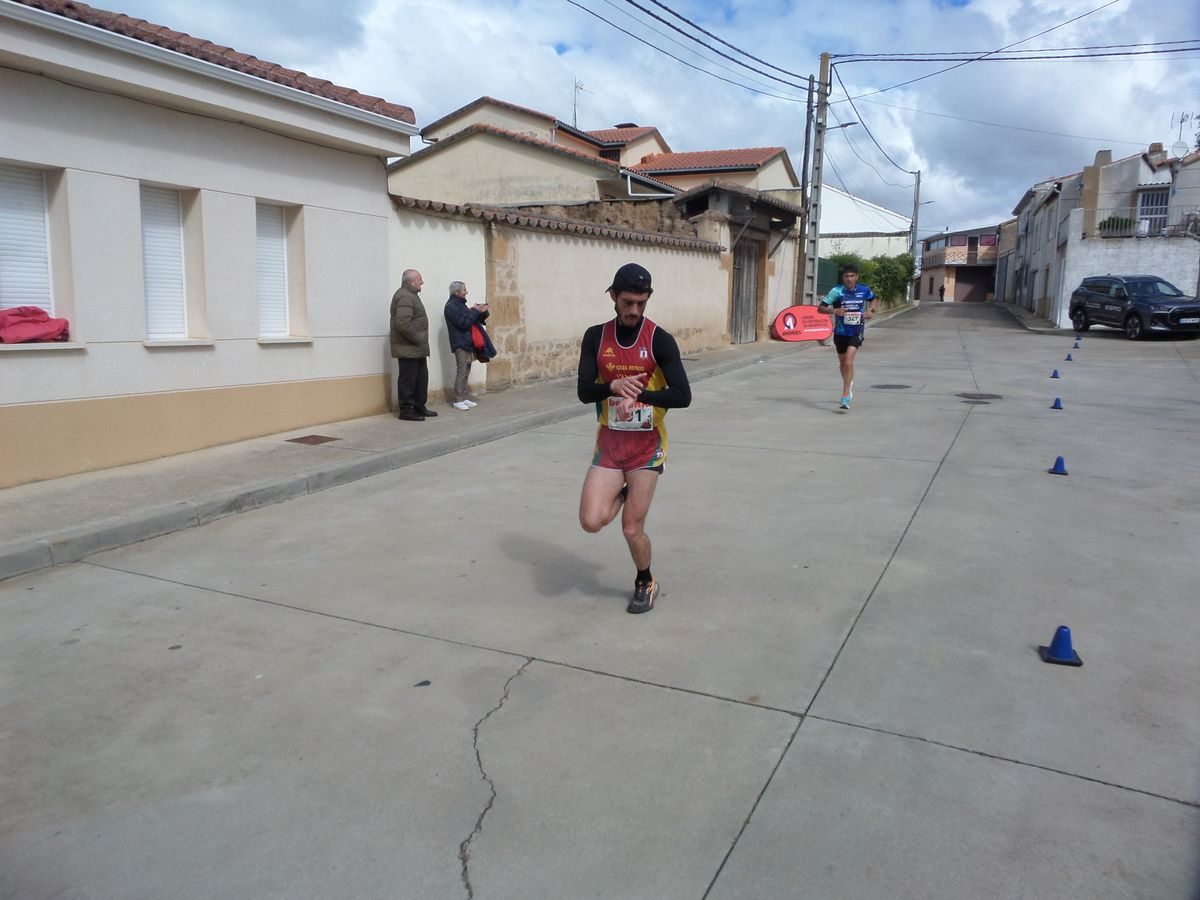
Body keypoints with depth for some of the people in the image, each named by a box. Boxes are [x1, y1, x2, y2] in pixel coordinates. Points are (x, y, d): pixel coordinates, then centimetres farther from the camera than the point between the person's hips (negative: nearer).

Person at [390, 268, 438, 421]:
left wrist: (421, 341, 14)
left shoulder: (411, 295, 18)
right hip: (408, 349, -10)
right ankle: (406, 410, 3)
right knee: (408, 379, -3)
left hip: (416, 348, 10)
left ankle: (419, 407, 24)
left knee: (421, 378, 15)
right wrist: (418, 340, -19)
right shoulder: (404, 297, -17)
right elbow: (403, 323, -27)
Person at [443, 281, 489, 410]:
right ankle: (458, 401, -5)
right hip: (460, 344, -9)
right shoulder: (451, 306, -11)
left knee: (465, 371, 10)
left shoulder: (460, 304, 17)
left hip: (467, 343, 9)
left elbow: (471, 320, 19)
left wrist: (480, 312, 2)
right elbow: (463, 323, -20)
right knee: (461, 372, -9)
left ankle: (464, 398, 15)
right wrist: (474, 311, -11)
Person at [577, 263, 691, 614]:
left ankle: (646, 583, 31)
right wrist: (613, 386, -25)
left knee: (632, 529, 1)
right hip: (608, 443, 3)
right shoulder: (595, 337, 0)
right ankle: (623, 494, 24)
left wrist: (638, 394, -30)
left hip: (646, 445, -3)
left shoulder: (660, 340, -10)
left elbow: (682, 396, -16)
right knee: (591, 521, -10)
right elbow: (584, 391, -5)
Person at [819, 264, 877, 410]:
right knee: (842, 363, 19)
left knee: (848, 362, -20)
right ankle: (849, 385, 49)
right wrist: (833, 311, -30)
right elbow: (821, 308, -11)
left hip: (856, 332, -1)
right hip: (840, 332, 2)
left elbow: (874, 299, 19)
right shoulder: (837, 291, -11)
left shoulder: (864, 290, -4)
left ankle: (845, 397, -19)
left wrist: (871, 310, 0)